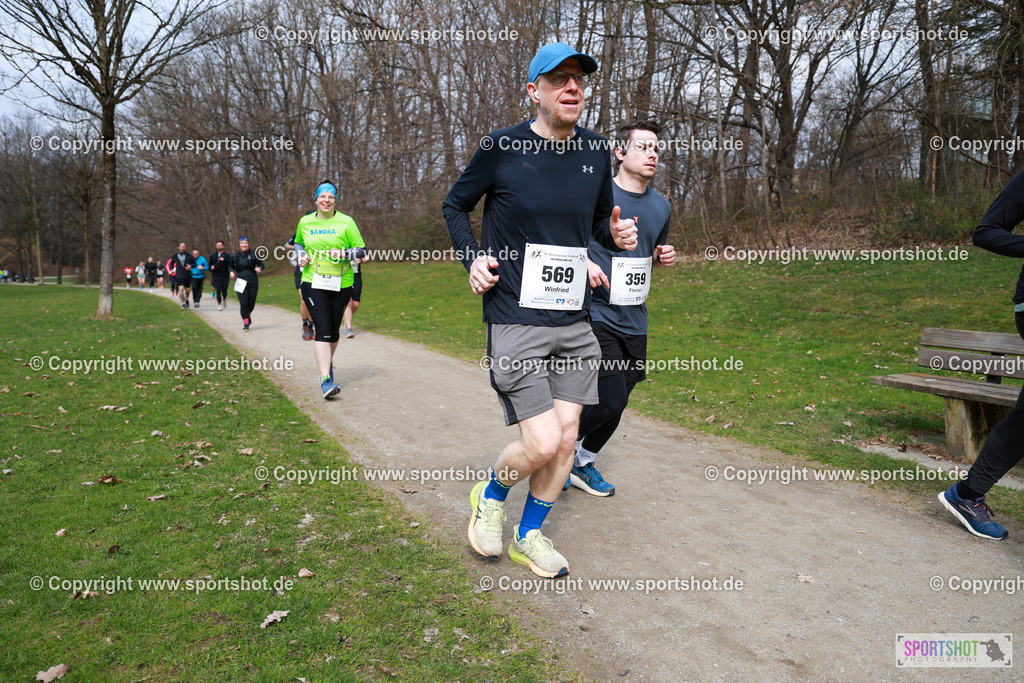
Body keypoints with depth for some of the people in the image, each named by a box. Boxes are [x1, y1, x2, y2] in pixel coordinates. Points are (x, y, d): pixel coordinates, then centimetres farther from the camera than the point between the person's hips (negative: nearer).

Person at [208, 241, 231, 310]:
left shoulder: (227, 255, 5)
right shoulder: (213, 255, 15)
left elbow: (230, 263, -11)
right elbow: (210, 264, 23)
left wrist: (224, 260, -27)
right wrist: (211, 267, 0)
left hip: (225, 275, -1)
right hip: (216, 275, 1)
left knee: (224, 290, 1)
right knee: (218, 290, -8)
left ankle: (224, 299, 33)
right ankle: (219, 304, -3)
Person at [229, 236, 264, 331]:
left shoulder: (253, 255, 1)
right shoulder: (235, 256, 8)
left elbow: (261, 264, 6)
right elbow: (231, 266, 21)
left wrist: (259, 268, -16)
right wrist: (231, 272, 0)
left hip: (253, 282, 0)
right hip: (241, 283, 0)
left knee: (251, 303, 6)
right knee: (243, 303, -10)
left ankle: (248, 315, 40)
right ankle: (246, 323, 0)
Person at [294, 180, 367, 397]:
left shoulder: (346, 222, -1)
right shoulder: (305, 222, 7)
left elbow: (362, 249, 0)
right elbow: (298, 243, 25)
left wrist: (343, 253, -18)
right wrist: (301, 255, 4)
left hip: (341, 283, 0)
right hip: (313, 282, 0)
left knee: (333, 330, 11)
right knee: (322, 330, -13)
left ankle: (328, 361, 41)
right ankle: (326, 380, -17)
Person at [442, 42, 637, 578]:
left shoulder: (595, 151, 7)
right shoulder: (502, 148, -6)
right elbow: (455, 205, 8)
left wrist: (617, 235, -3)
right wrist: (473, 258, -8)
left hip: (574, 321, 6)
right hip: (515, 320, -5)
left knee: (566, 434, 7)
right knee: (542, 443, -10)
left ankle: (529, 537, 29)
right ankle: (490, 496, 25)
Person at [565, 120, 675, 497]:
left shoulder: (661, 205, 11)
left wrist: (663, 256, 3)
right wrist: (583, 261, -21)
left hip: (634, 321, 7)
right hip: (596, 315, -7)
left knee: (617, 401, 13)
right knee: (610, 401, -14)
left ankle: (583, 463, 35)